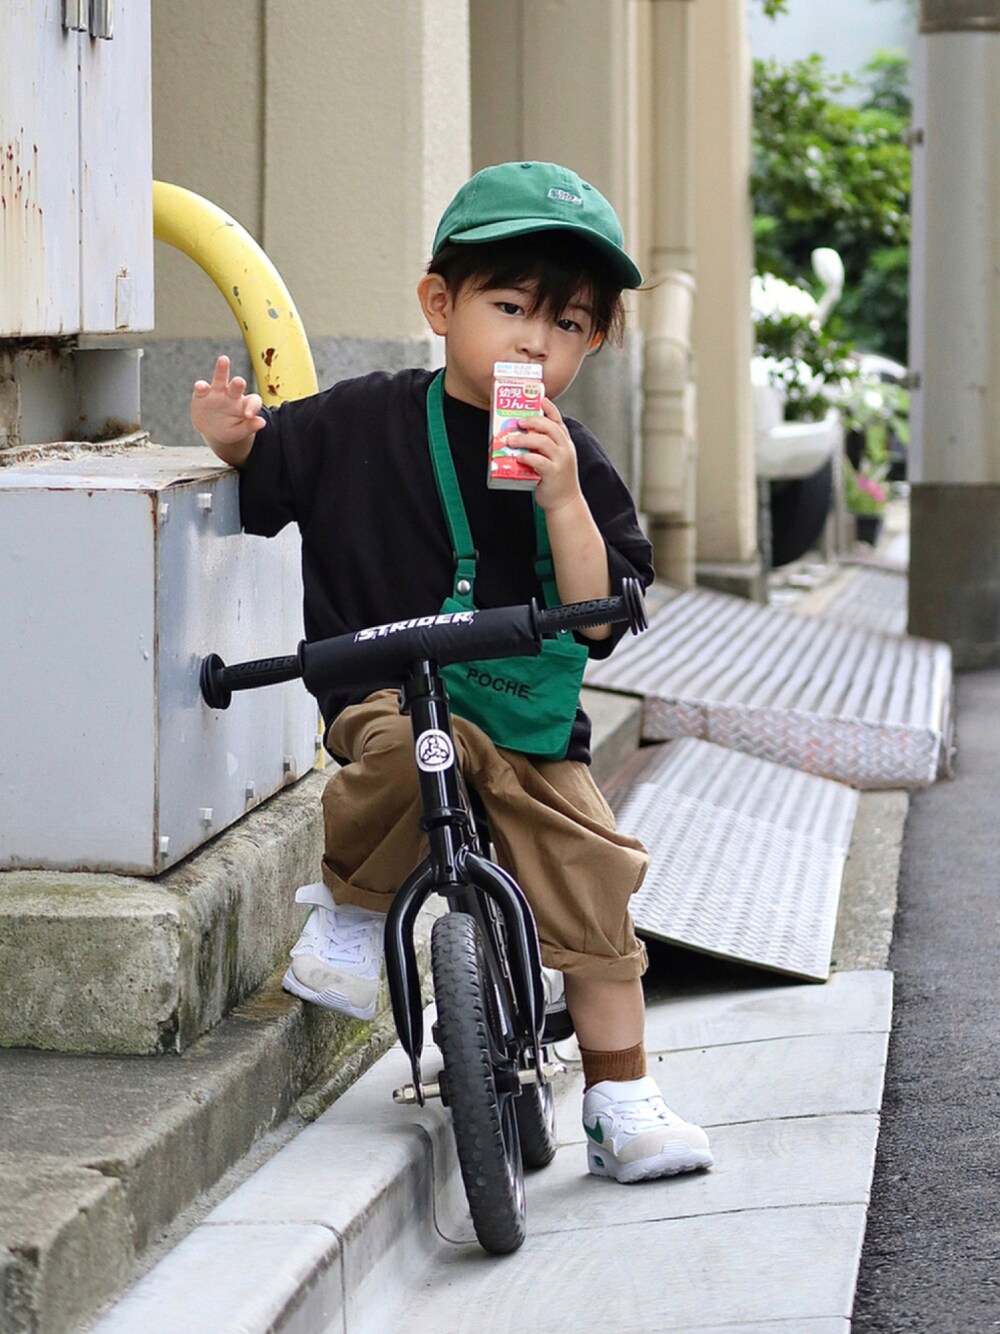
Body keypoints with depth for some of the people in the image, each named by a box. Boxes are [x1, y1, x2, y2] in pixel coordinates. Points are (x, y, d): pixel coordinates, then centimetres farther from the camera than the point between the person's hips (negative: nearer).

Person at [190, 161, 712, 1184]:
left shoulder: (576, 466, 3)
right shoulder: (360, 424, -1)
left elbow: (600, 622, -7)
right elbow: (257, 487, 9)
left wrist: (562, 503, -20)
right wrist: (230, 439, -14)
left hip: (532, 735, 3)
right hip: (386, 703, -3)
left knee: (590, 888, -8)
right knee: (412, 748, -37)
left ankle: (621, 1101, 10)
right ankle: (350, 908, -8)